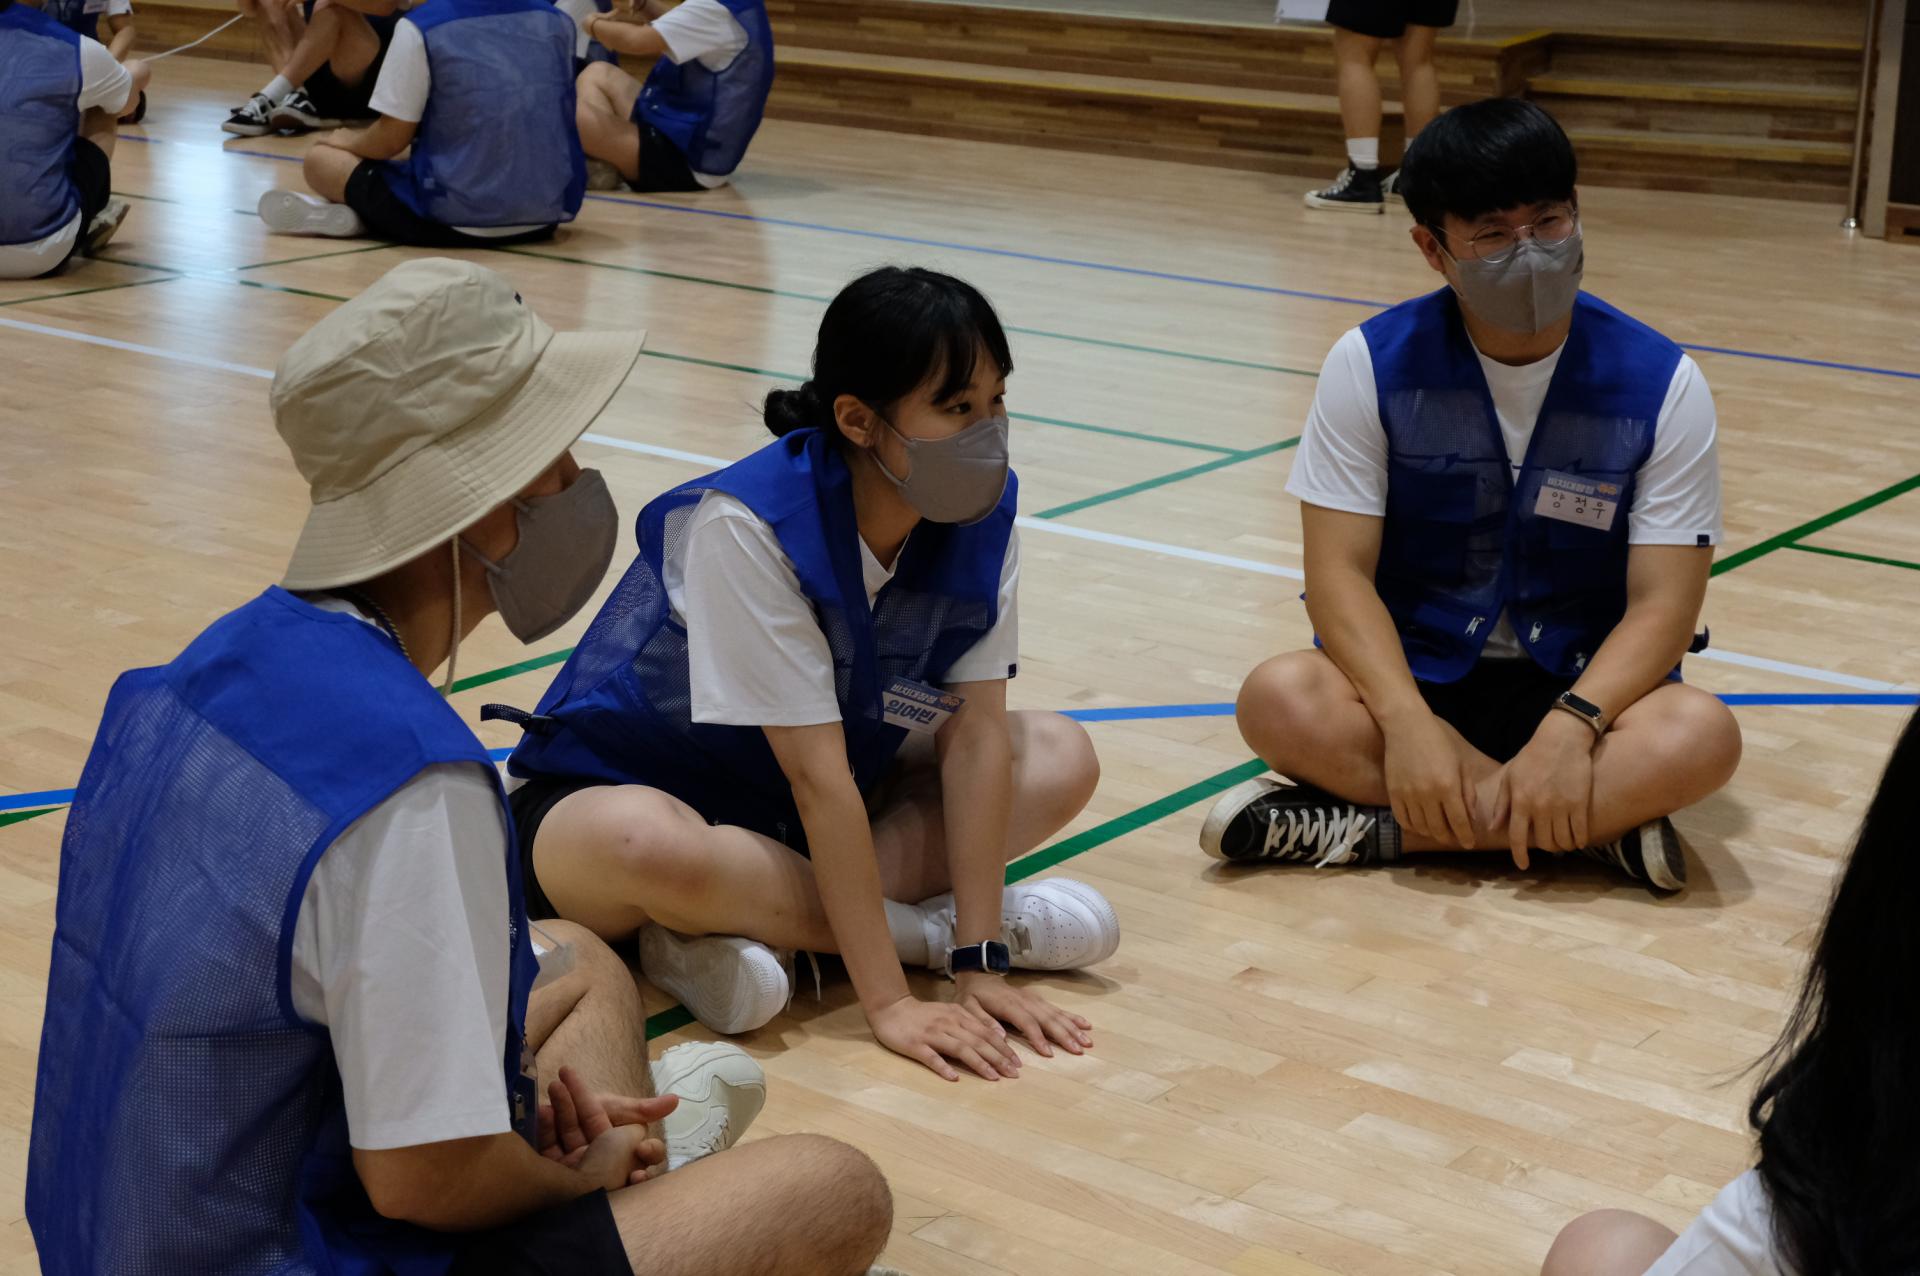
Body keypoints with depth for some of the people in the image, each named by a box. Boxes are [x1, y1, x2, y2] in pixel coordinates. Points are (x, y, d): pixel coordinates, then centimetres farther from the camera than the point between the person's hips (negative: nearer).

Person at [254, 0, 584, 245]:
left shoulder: (421, 28, -12)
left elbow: (391, 139, -8)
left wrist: (349, 141, 15)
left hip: (457, 219, -4)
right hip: (547, 214, 4)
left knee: (321, 159, 18)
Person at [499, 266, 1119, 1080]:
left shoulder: (984, 513, -13)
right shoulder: (745, 525, -29)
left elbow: (975, 732, -14)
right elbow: (817, 774, -30)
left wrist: (979, 964, -20)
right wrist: (888, 1002, -31)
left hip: (785, 815, 7)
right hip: (614, 790, -6)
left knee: (1060, 760, -8)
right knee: (649, 844, -41)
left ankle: (758, 926, -20)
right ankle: (925, 923, -18)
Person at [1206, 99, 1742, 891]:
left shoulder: (1661, 384, -8)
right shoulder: (1371, 364, -7)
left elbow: (1662, 603, -11)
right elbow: (1339, 571, -12)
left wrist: (1571, 725, -30)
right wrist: (1408, 723, -29)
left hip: (1581, 686, 0)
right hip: (1414, 676, 0)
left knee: (1701, 736, -32)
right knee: (1280, 700, -31)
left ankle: (1373, 829, -25)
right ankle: (1598, 825, -25)